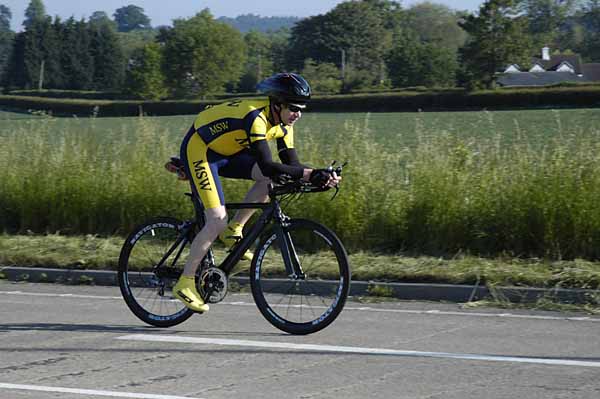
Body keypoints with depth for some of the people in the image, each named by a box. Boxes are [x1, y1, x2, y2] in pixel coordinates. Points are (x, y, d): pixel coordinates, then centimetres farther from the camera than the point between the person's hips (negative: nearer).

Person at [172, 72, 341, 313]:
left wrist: (320, 176, -24)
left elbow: (291, 164, -7)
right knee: (217, 219, -18)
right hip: (199, 150, -8)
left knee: (273, 178, -14)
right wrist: (309, 174, -44)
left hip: (226, 152, 8)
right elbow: (266, 165, -40)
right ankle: (185, 284, -7)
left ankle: (233, 231, 1)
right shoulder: (256, 117, -33)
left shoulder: (282, 122, -6)